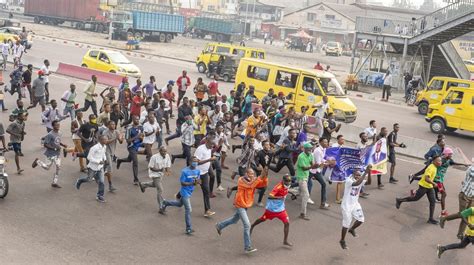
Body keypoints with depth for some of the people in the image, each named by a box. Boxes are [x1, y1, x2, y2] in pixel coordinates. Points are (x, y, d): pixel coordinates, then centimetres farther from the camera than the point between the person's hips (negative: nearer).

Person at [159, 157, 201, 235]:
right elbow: (182, 183, -19)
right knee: (188, 210, -9)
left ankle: (165, 203, 51)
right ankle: (189, 229, -2)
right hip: (185, 192, -8)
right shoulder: (185, 171, -20)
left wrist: (198, 181, -18)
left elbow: (197, 180, 7)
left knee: (179, 204, 28)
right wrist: (192, 183, -31)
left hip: (190, 192, 8)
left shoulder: (197, 171, -1)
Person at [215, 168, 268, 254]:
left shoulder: (253, 180, -1)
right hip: (240, 205, -8)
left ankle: (219, 226, 52)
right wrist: (260, 177, -45)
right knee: (247, 225, -14)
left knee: (235, 219, 28)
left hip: (246, 204, 8)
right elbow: (250, 185, -40)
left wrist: (264, 177, -33)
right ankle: (247, 247, -10)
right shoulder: (241, 180, -21)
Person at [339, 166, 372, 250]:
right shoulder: (349, 180, -24)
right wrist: (365, 173, -45)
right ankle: (342, 241, 19)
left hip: (355, 204, 6)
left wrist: (369, 173, -35)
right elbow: (357, 183, -42)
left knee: (360, 220, 1)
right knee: (346, 224, 0)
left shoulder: (361, 181, -4)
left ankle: (352, 229, 33)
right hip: (346, 206, -6)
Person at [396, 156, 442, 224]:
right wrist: (433, 183, -33)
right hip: (423, 186, -9)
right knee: (416, 198, 3)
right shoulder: (431, 168, -25)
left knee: (432, 202, 2)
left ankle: (431, 219, 6)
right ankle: (399, 200, 22)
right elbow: (426, 178, -34)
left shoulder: (434, 167, 6)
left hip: (430, 187, 9)